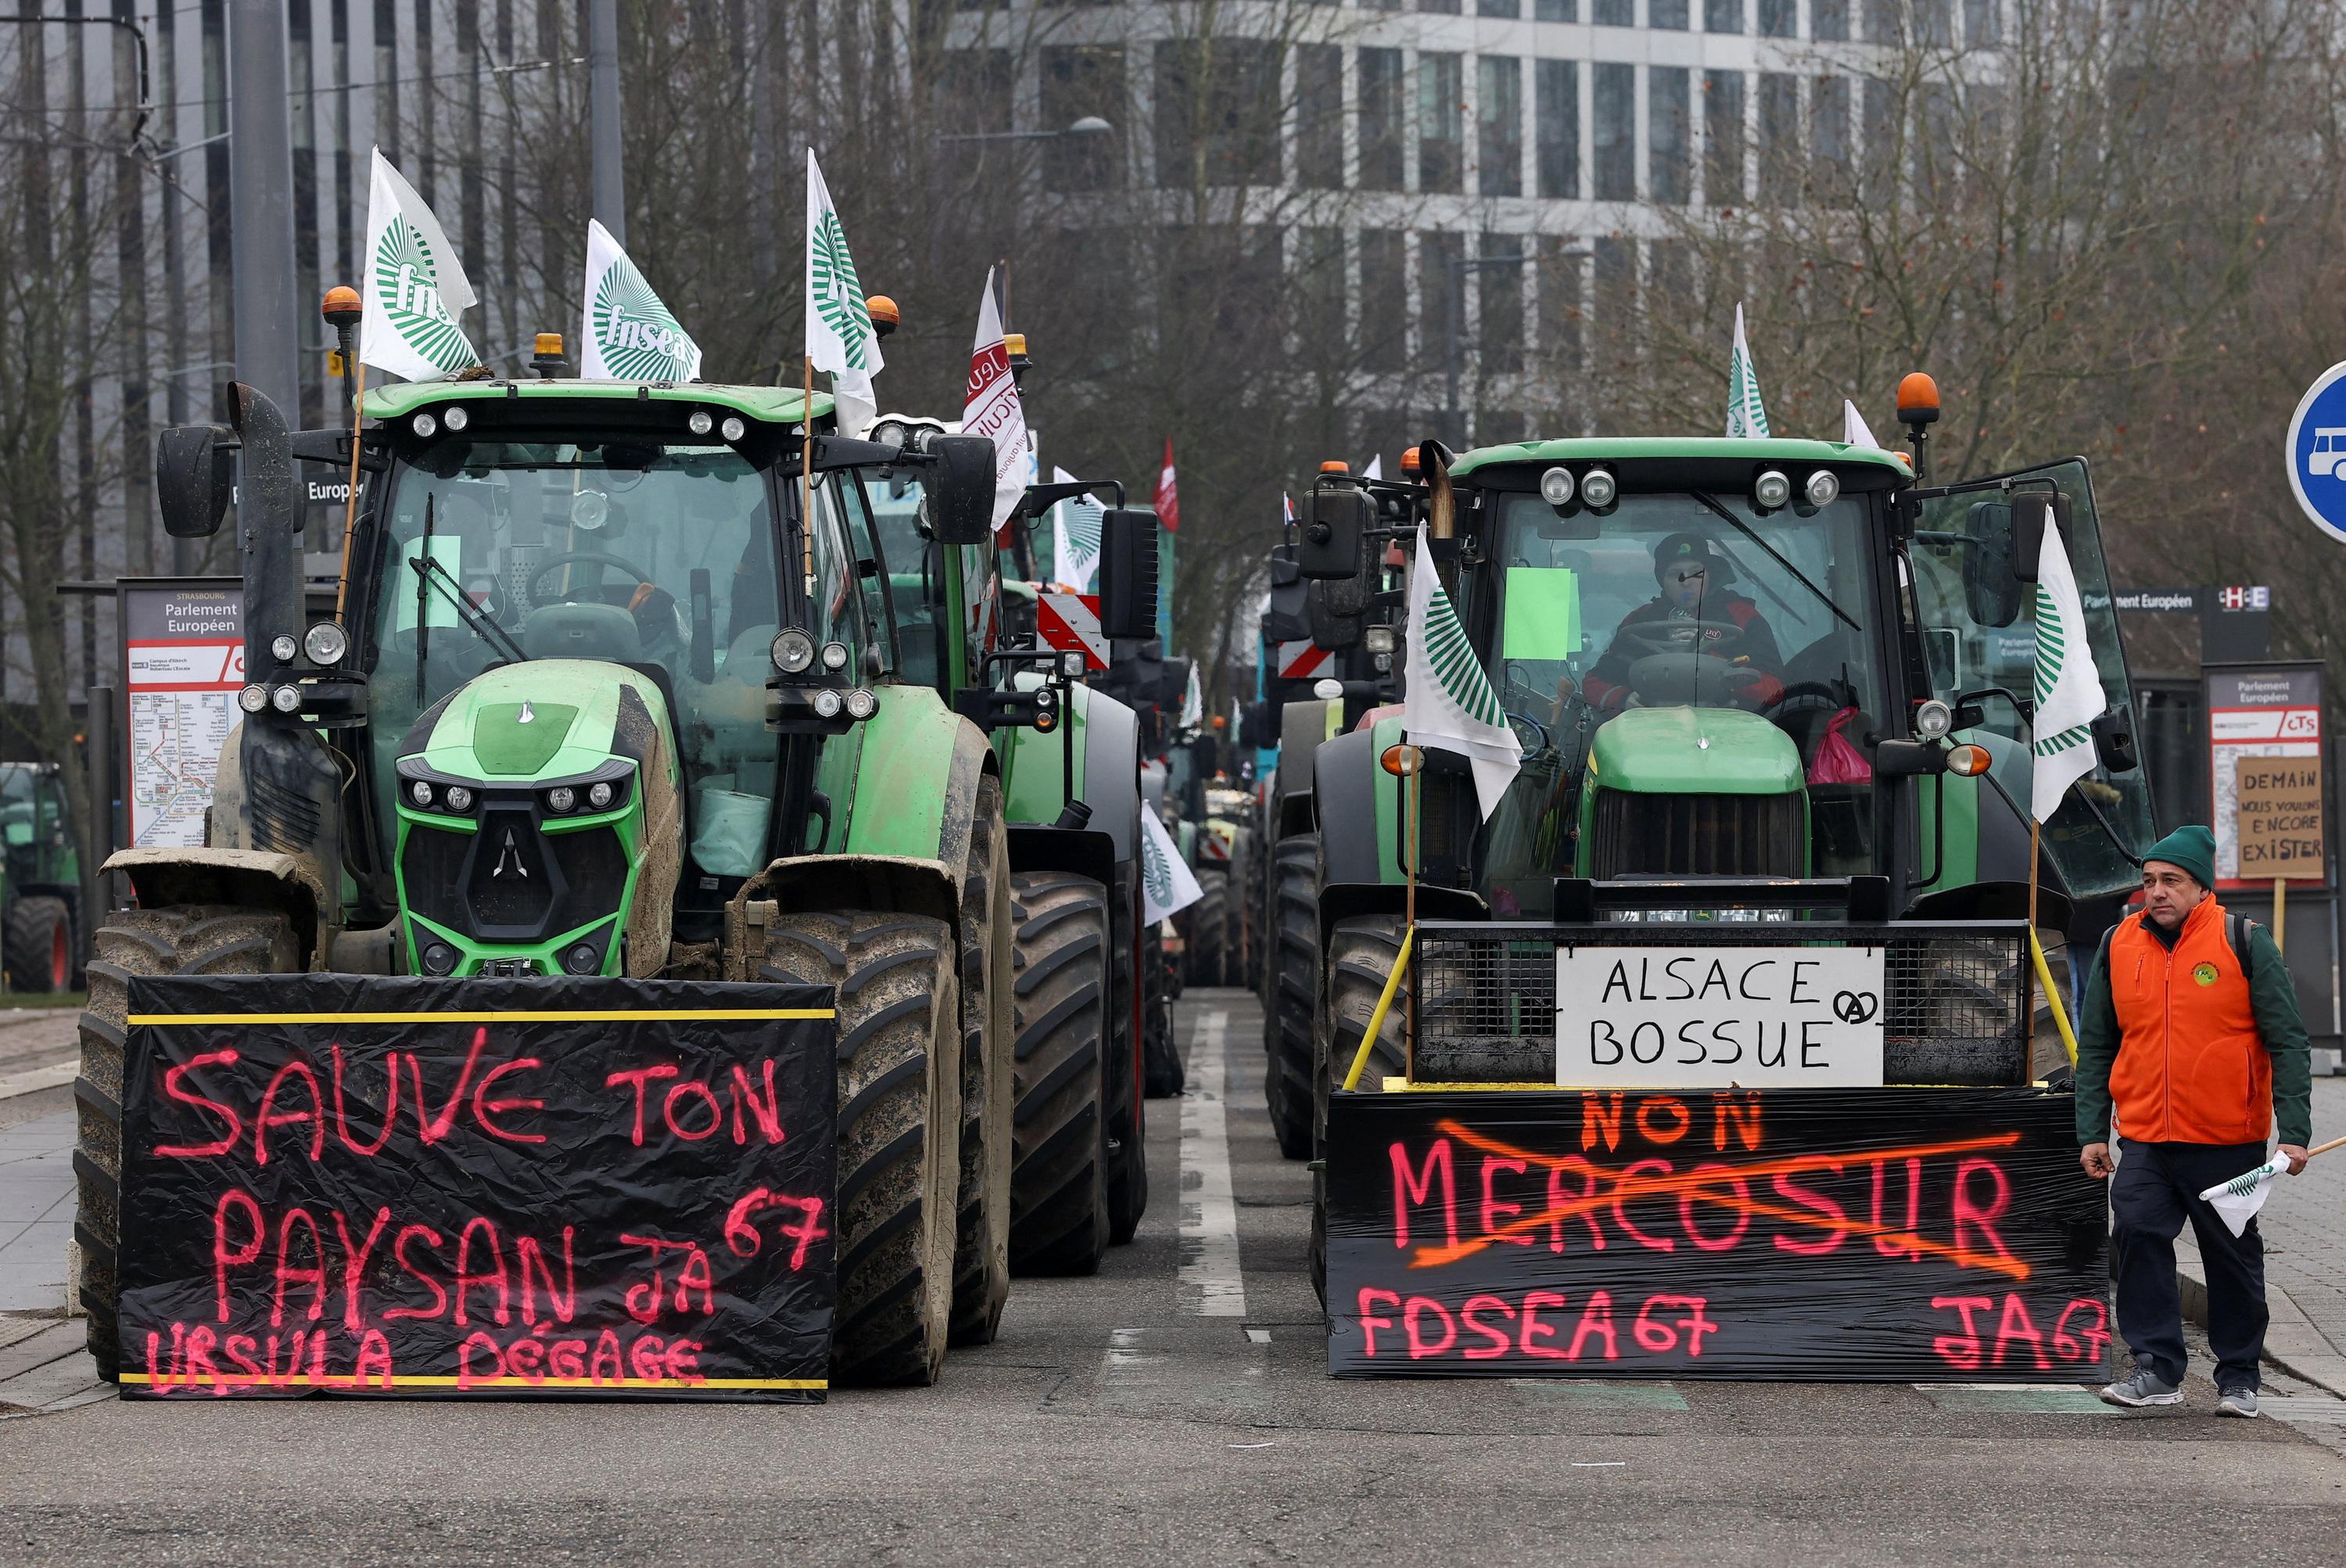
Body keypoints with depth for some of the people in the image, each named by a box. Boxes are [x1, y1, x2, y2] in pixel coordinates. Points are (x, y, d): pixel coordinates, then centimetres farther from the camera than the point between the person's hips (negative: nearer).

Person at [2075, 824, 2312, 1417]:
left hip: (2228, 1141, -2)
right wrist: (2091, 1133, 5)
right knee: (2137, 1237, -12)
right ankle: (2157, 1369, -5)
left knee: (2233, 1257, 6)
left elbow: (2287, 1044, -4)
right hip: (2144, 1140, 2)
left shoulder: (2245, 943, -4)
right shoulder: (2119, 946, 6)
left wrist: (2293, 1133, -12)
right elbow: (2095, 1047, 12)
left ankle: (2238, 1377, 18)